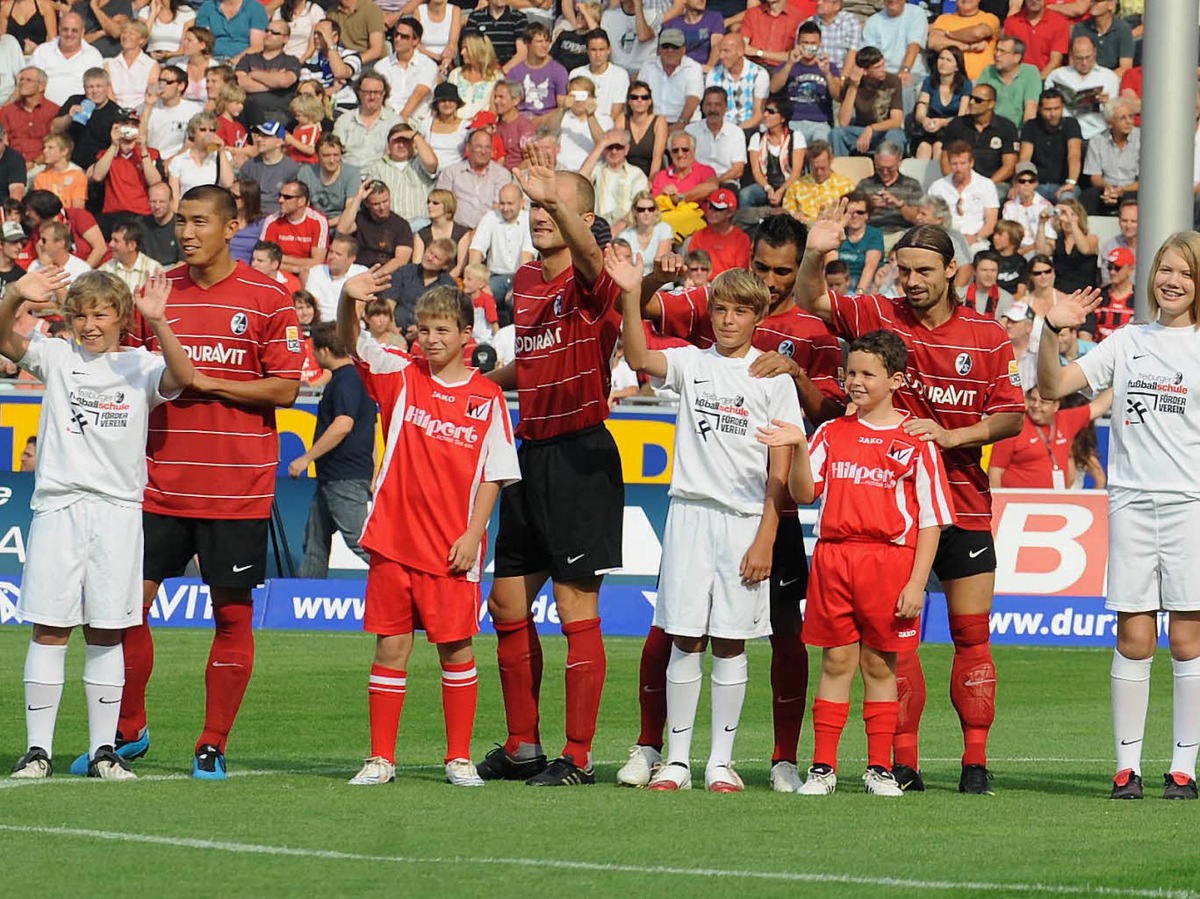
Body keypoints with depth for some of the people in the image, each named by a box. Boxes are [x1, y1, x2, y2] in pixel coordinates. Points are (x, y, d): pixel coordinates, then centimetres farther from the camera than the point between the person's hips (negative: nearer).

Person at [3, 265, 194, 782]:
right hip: (58, 504, 0)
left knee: (106, 633, 4)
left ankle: (103, 749, 9)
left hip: (117, 509, 0)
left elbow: (182, 378, -16)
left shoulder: (141, 366, 4)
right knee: (49, 629, -1)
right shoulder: (57, 358, 7)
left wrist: (158, 325, -32)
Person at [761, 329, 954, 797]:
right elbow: (803, 493, 2)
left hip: (891, 559, -2)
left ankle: (879, 767, 11)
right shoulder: (832, 433, 10)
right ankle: (823, 766, 6)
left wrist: (916, 583, -7)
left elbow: (931, 519, 0)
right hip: (833, 556, 2)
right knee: (836, 660, 3)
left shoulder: (916, 440, 1)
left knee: (880, 664, 4)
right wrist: (798, 447, -15)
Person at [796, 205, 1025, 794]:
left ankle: (976, 762, 6)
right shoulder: (879, 317, 1)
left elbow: (1011, 416, 1)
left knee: (972, 634, 1)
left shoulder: (987, 336, 1)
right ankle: (903, 763, 3)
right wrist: (814, 255, -23)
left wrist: (951, 436, -14)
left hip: (964, 505, 0)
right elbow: (809, 303, -4)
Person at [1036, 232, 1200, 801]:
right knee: (1134, 638, 0)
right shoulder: (1128, 342, 11)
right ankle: (1127, 764, 4)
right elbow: (1053, 388, 7)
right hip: (1131, 499, 2)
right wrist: (1053, 332, -6)